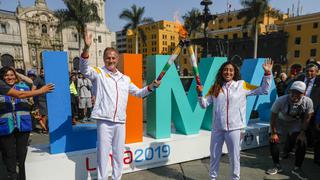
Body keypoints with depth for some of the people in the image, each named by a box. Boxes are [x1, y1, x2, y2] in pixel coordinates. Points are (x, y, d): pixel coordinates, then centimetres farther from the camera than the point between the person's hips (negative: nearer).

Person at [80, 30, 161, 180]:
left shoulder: (125, 78, 14)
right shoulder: (98, 73, 1)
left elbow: (138, 93, 22)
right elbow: (84, 70, -18)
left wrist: (151, 86, 5)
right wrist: (86, 48, -31)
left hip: (120, 122, 4)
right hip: (104, 121, -4)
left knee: (119, 153, 15)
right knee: (103, 153, 4)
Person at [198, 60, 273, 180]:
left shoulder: (242, 85, -2)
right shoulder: (215, 87, 3)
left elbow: (264, 90, 0)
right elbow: (204, 104, 4)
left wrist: (267, 73, -9)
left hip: (234, 128, -2)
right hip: (217, 128, 2)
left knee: (234, 156, 13)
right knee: (214, 155, 17)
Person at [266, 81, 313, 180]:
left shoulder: (308, 102, -26)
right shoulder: (280, 101, -33)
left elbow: (307, 118, -10)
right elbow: (273, 117, -20)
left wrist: (302, 133, -11)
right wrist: (274, 133, -18)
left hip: (296, 123, 2)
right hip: (280, 122, -1)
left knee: (302, 142, -10)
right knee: (273, 141, -12)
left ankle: (297, 168, 12)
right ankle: (277, 165, 11)